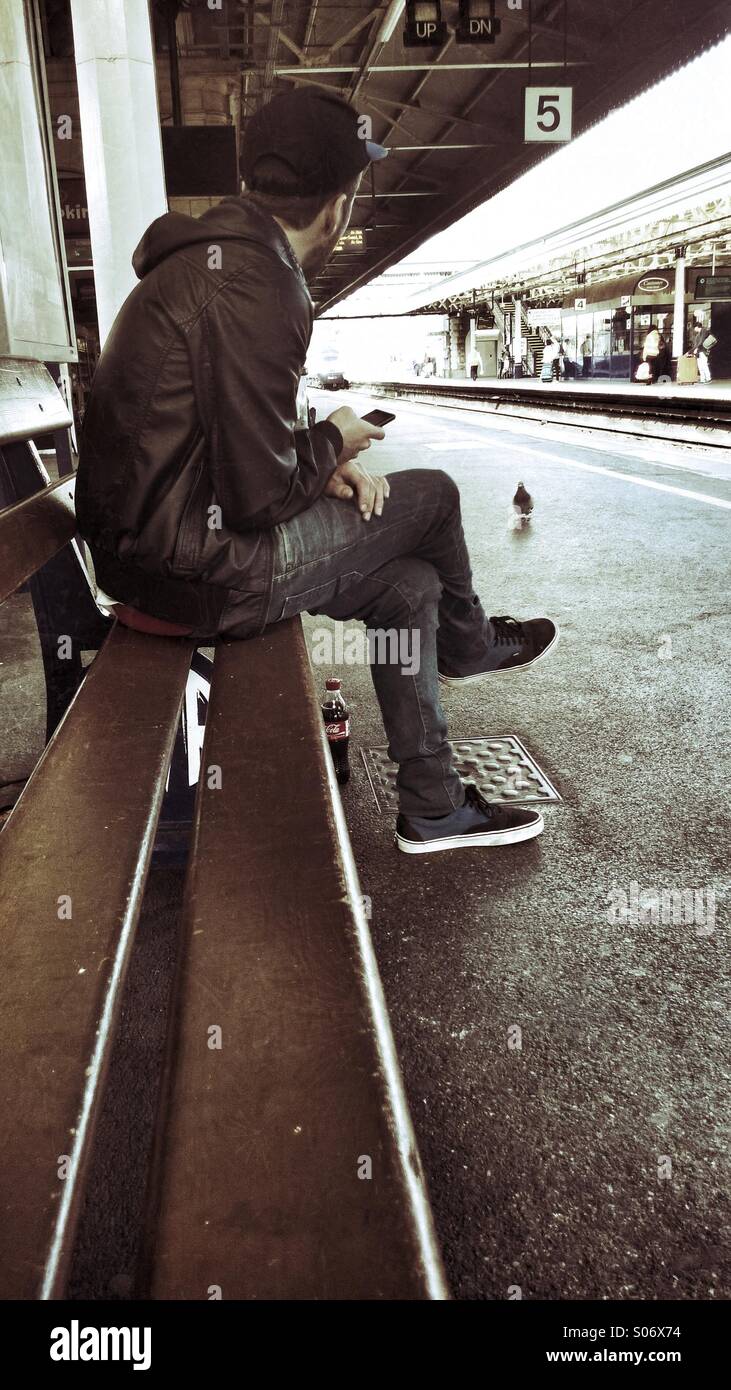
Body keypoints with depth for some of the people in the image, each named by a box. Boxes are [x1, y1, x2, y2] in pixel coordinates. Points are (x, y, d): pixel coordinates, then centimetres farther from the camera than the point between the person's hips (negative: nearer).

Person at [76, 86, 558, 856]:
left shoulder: (216, 252, 13)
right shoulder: (252, 284, -21)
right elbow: (259, 494, -23)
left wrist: (324, 465, 3)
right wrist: (334, 441, -2)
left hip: (151, 545, 10)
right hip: (198, 573, -10)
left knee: (408, 584, 14)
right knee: (431, 495, 2)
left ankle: (432, 807, 28)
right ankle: (468, 646, 33)